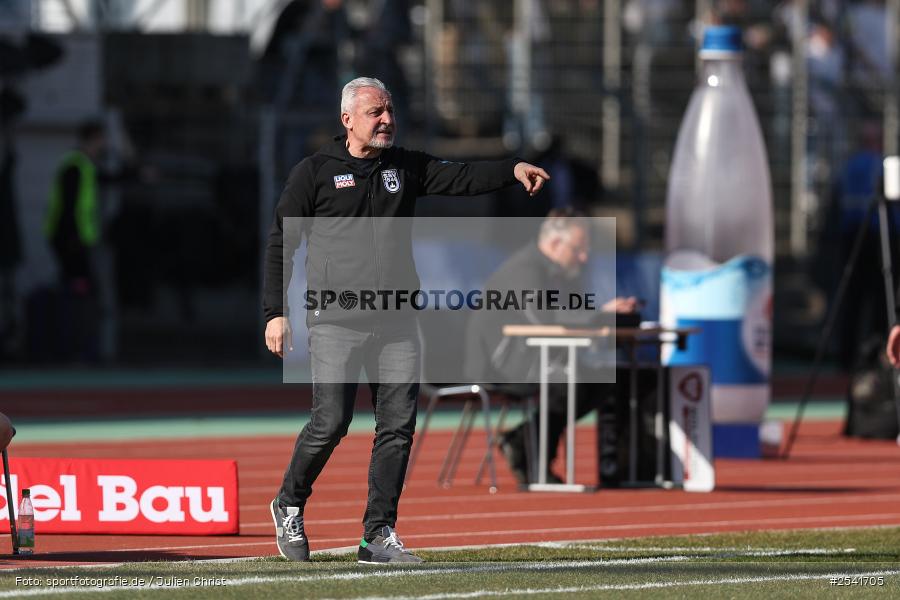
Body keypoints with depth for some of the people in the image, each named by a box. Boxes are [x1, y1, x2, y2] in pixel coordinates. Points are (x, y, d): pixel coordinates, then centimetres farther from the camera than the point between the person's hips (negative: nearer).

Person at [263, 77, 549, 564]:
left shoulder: (406, 167, 13)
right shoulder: (314, 173, 1)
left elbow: (460, 177, -1)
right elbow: (281, 243, 2)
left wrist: (512, 170, -19)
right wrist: (275, 312, -5)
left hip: (396, 323, 4)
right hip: (336, 323, -4)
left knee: (398, 426, -1)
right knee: (331, 422, -10)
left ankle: (379, 534, 6)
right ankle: (289, 505, 14)